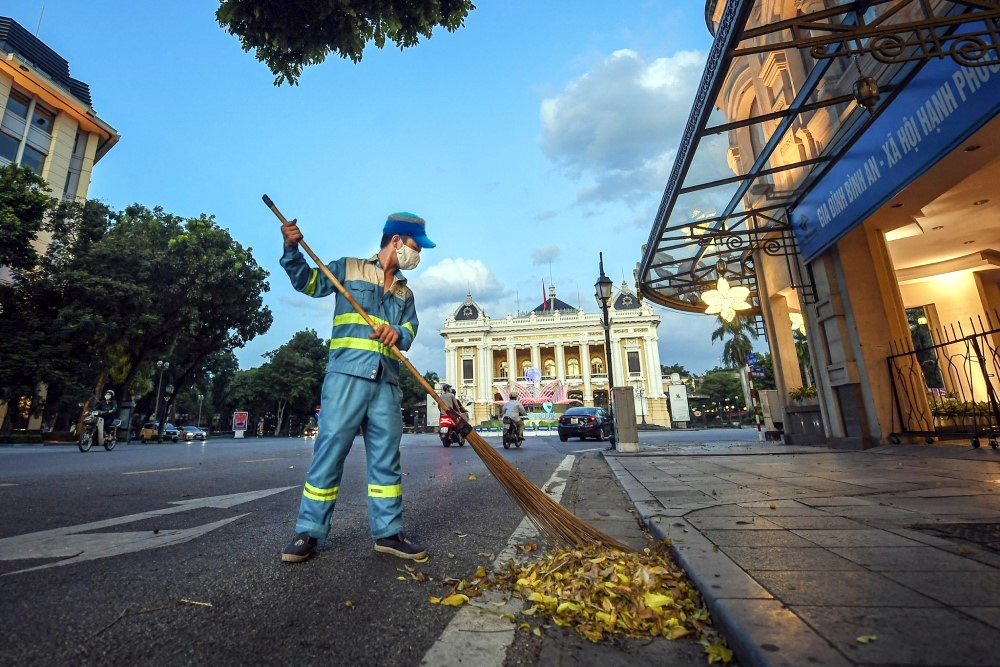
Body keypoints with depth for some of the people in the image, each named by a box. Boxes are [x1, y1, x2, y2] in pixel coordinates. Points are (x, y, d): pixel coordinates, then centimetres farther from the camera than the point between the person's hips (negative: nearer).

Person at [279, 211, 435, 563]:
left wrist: (397, 333, -15)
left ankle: (388, 532, 15)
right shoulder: (349, 268, 10)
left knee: (386, 457, 5)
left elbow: (410, 331, 8)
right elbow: (307, 282, 7)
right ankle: (309, 532, 11)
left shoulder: (405, 293, 21)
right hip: (346, 375, -4)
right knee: (329, 450, -3)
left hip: (386, 383, 5)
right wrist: (292, 249, -8)